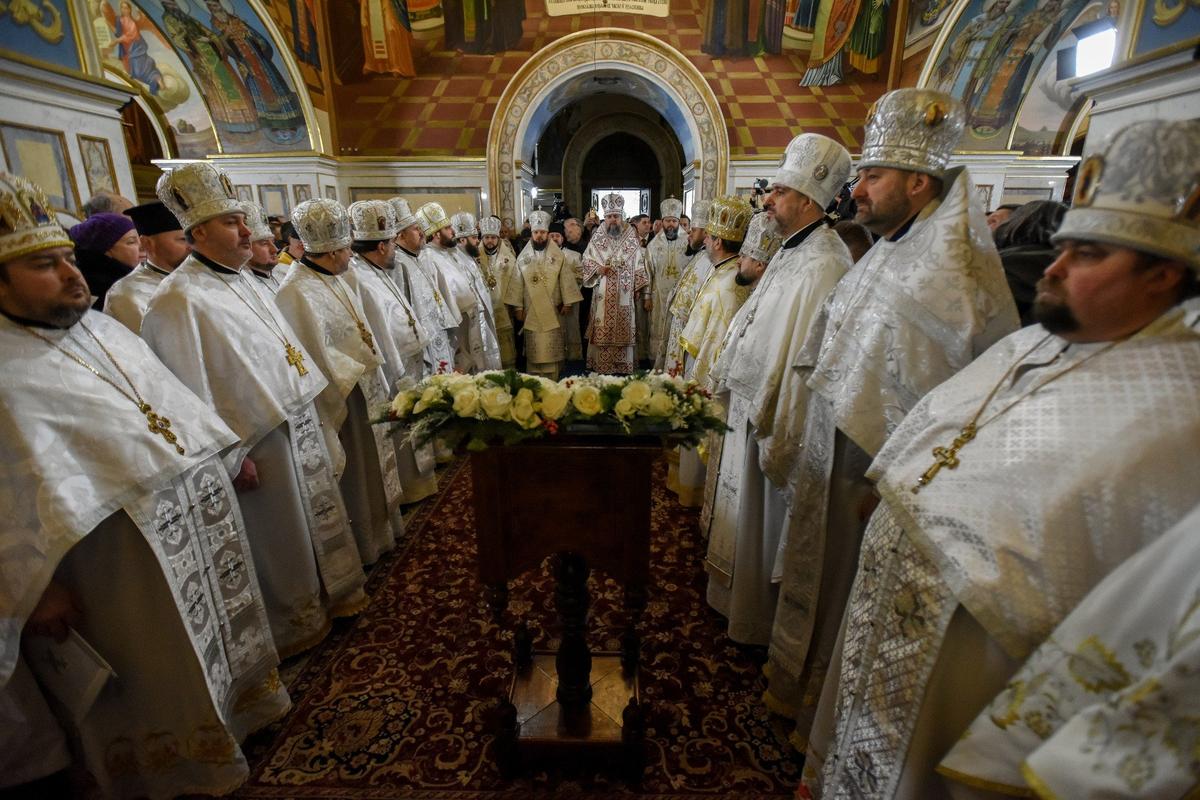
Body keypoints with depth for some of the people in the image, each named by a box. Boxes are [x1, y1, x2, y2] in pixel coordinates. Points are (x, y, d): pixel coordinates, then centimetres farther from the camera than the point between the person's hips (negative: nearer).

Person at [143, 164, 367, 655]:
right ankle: (294, 624, 32)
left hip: (298, 424, 8)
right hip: (258, 441, -8)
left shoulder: (244, 282, 7)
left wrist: (307, 407, 14)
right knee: (280, 537, 10)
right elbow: (191, 394, -20)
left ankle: (332, 590, 42)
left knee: (318, 511, 21)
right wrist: (231, 458, -17)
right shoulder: (179, 301, -19)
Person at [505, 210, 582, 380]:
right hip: (531, 310, 1)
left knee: (552, 347, 1)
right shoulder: (523, 256, 4)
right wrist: (517, 306, -1)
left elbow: (566, 279, 0)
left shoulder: (558, 255, 1)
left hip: (553, 310, -1)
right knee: (534, 348, 2)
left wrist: (567, 302, -6)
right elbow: (517, 282, 4)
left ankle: (552, 382, 9)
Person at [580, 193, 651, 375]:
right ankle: (601, 366, 9)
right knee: (603, 331, 0)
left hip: (624, 295, 0)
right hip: (603, 296, 0)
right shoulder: (597, 238, 3)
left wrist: (639, 289, 0)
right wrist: (597, 269, -14)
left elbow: (639, 265, 5)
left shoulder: (631, 238, 2)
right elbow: (586, 261, 6)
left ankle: (623, 368, 13)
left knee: (623, 331, 4)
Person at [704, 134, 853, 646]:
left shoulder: (821, 266, -23)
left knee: (761, 521, 9)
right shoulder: (791, 253, 9)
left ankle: (756, 622, 32)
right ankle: (740, 597, 45)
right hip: (750, 407, 10)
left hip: (774, 419, -10)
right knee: (744, 514, 23)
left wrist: (779, 442, -24)